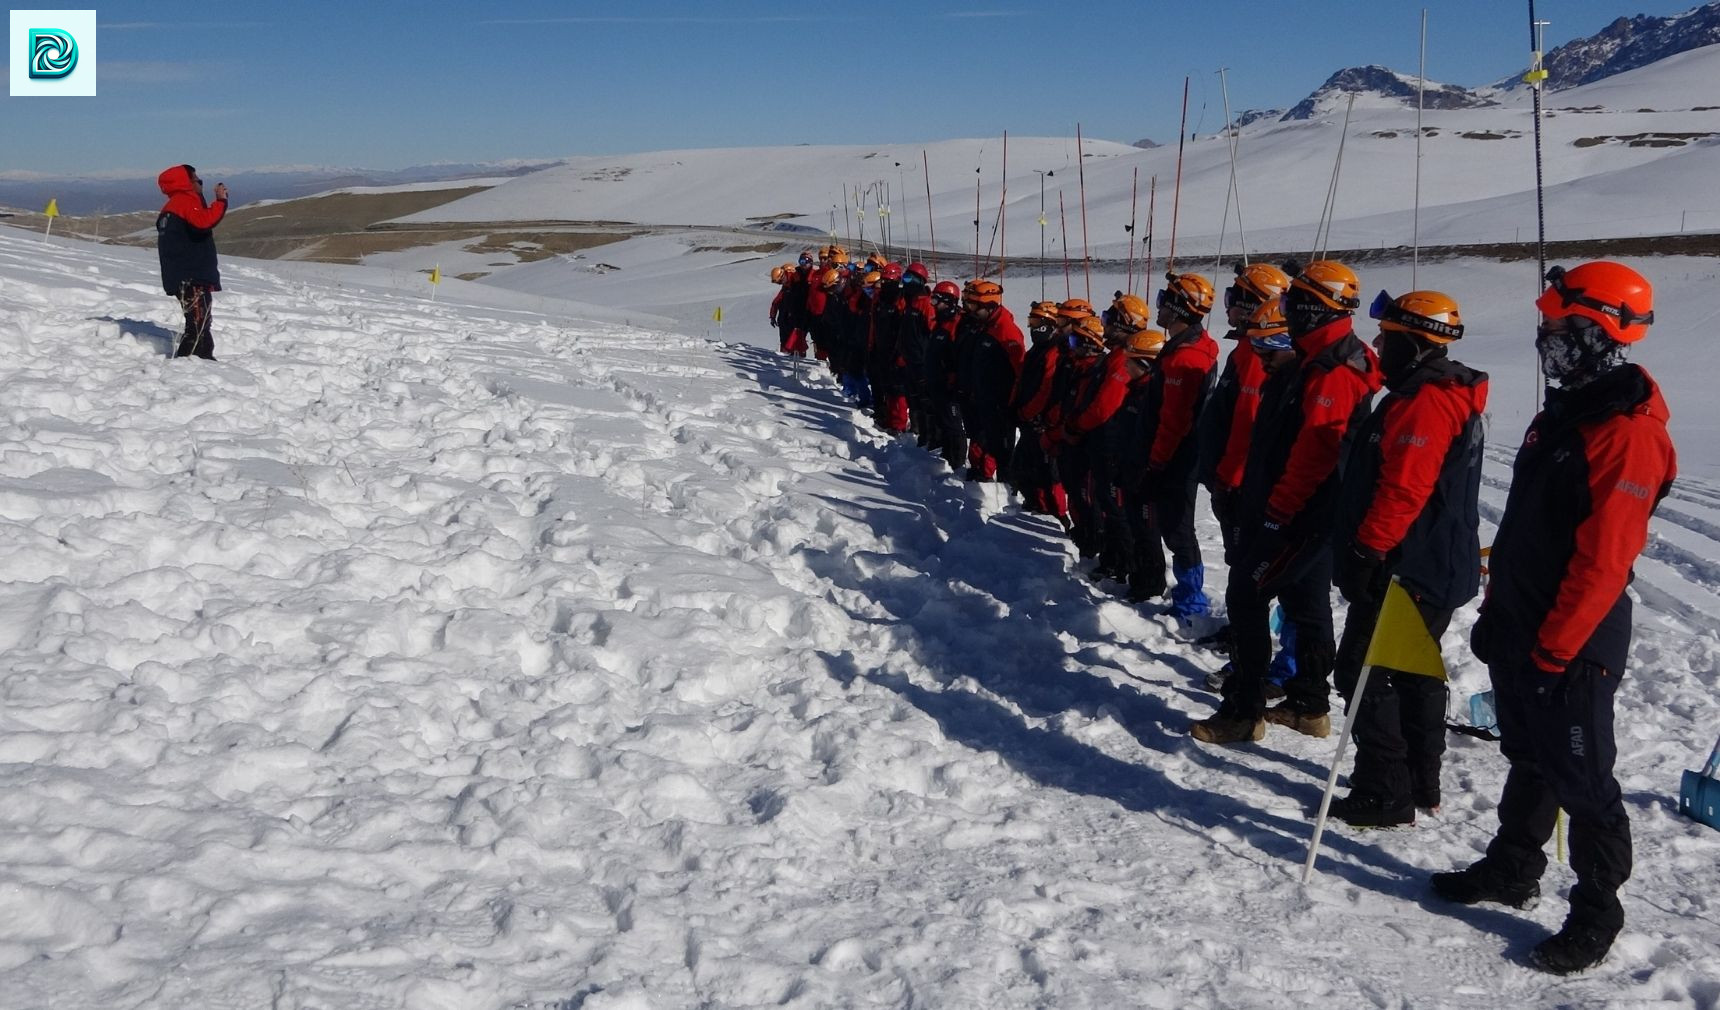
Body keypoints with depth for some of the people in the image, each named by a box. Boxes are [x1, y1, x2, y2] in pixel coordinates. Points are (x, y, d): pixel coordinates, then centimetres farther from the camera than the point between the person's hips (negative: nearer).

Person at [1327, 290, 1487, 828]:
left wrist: (1365, 551, -21)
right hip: (1438, 570, 11)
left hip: (1405, 574, -11)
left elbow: (1402, 491, -27)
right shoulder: (1444, 394, 15)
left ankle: (1385, 794, 0)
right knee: (1417, 676, 18)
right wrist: (1369, 549, 23)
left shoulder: (1424, 402, -20)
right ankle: (1421, 784, 29)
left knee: (1365, 674, -4)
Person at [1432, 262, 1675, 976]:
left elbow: (1602, 563, -24)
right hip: (1521, 631, 9)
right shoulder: (1563, 415, 10)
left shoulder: (1626, 435, -21)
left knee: (1581, 780, 3)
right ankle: (1512, 871, 36)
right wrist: (1497, 614, 17)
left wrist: (1552, 649, -22)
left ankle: (1596, 915, 17)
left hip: (1572, 646, -9)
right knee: (1528, 760, 21)